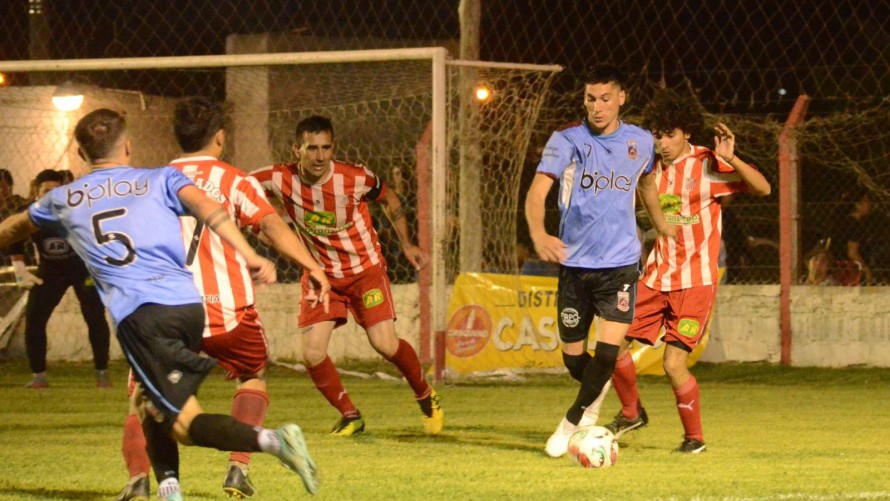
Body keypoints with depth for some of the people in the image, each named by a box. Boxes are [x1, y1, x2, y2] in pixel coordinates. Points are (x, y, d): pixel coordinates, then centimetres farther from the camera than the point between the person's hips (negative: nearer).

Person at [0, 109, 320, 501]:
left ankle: (270, 440, -31)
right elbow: (205, 207, -1)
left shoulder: (64, 200, 22)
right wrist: (249, 255, -11)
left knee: (185, 421, -6)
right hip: (188, 304, 3)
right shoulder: (160, 180, 19)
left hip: (138, 314, -3)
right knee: (148, 400, 25)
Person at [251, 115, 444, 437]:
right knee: (312, 353, -12)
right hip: (320, 274, 2)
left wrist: (406, 244, 4)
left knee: (385, 344, -13)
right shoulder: (282, 179, -18)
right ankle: (350, 417, 10)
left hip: (365, 268, -2)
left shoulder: (355, 178, -20)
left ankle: (426, 397, 16)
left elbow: (389, 200, 2)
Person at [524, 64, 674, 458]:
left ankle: (572, 422, 5)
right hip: (575, 263, -1)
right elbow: (537, 191, -20)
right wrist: (539, 235, -38)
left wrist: (661, 225, 30)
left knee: (608, 349, -15)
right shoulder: (567, 140, -8)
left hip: (620, 262, 1)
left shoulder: (640, 142, 2)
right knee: (572, 357, 6)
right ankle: (596, 395, 41)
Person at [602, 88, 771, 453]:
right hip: (656, 278, 6)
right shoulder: (654, 170, 9)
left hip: (695, 282, -6)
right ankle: (631, 413, 25)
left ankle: (694, 437, 8)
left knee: (674, 364, -12)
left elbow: (762, 189, -19)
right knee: (614, 344, 0)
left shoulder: (707, 164, -9)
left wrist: (731, 159, -32)